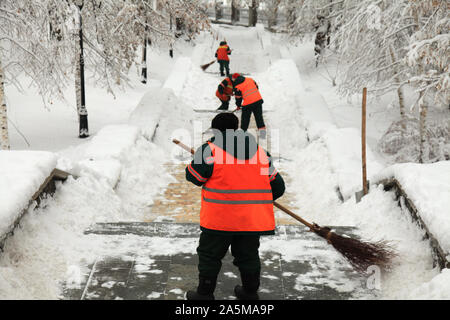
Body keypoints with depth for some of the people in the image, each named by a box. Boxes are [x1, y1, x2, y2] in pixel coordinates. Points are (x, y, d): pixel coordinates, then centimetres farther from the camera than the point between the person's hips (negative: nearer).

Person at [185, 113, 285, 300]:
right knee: (248, 256, 19)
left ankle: (205, 294, 22)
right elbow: (278, 186, 11)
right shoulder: (261, 152, 9)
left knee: (209, 255, 13)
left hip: (220, 219, -4)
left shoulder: (210, 150, -7)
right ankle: (250, 293, 31)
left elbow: (193, 177, 1)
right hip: (253, 219, 4)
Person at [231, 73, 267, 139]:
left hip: (248, 103, -4)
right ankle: (261, 128, 11)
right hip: (258, 100, 4)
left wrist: (238, 105, 20)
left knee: (245, 117, 11)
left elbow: (238, 97, 3)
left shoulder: (237, 87, -4)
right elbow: (256, 87, 17)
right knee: (259, 116, 13)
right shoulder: (250, 79, 8)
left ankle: (243, 130, 19)